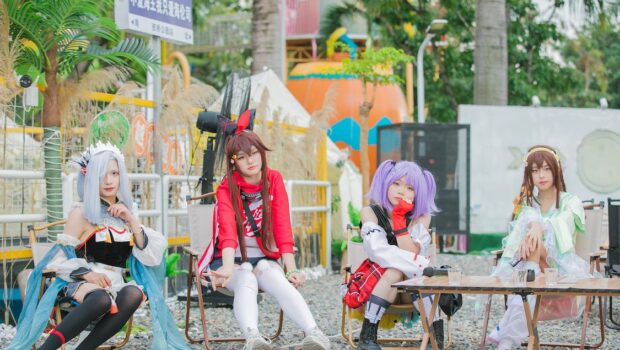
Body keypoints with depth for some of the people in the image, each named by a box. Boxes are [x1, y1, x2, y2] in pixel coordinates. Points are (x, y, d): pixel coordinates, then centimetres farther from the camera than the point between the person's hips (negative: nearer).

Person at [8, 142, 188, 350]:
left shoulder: (127, 211, 17)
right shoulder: (82, 213, 2)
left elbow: (151, 258, 8)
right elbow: (60, 260, -2)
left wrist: (132, 220, -1)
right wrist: (86, 274, -20)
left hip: (115, 285, 4)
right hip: (80, 284, -4)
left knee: (134, 293, -33)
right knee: (102, 299, -40)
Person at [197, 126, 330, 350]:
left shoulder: (274, 181, 0)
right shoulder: (227, 189, -8)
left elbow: (282, 227, -9)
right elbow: (228, 231, -27)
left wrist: (291, 269, -23)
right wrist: (228, 268, -46)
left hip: (264, 260, 2)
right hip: (230, 260, -2)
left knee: (281, 283, -32)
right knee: (246, 282, -36)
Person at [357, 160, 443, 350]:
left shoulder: (421, 218, -3)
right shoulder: (371, 212, -7)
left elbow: (412, 256, -18)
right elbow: (377, 251, -23)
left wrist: (399, 220, -23)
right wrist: (422, 266, -30)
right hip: (376, 281, -1)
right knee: (395, 272, -32)